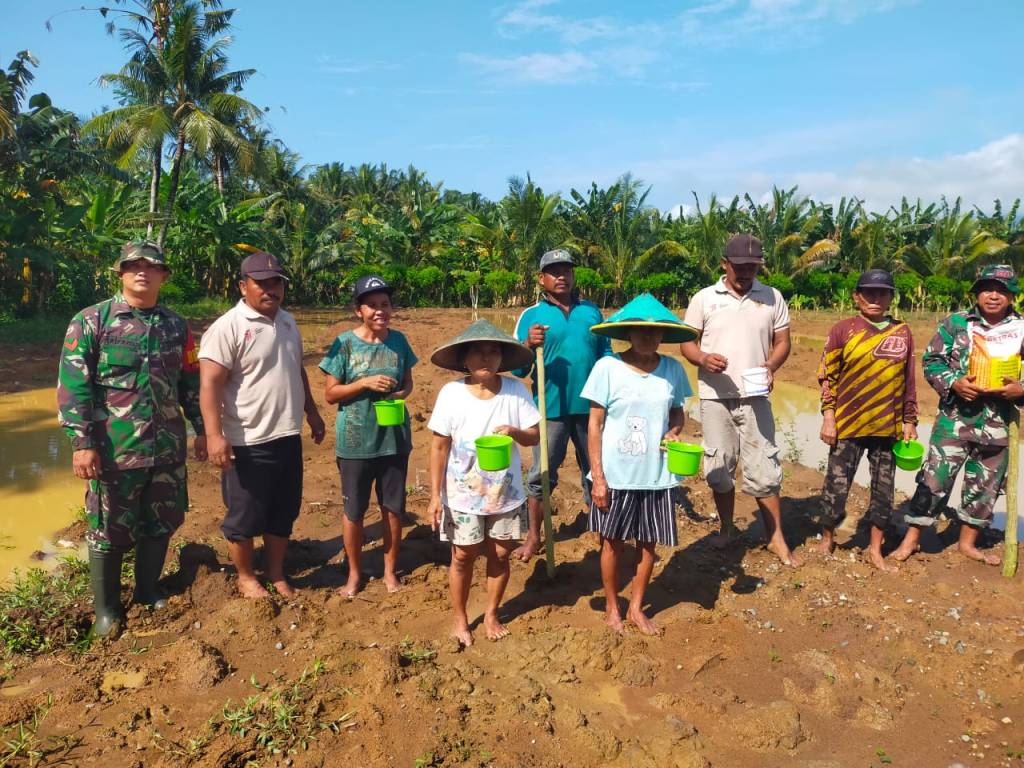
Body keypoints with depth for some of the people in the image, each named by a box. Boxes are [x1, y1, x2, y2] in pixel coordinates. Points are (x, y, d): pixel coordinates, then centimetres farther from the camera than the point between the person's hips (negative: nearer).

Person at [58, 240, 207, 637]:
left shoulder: (176, 326, 8)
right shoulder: (91, 321, -5)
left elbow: (190, 382, 14)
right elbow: (73, 385, -9)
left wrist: (201, 429, 13)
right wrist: (82, 443, -15)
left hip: (168, 448, 4)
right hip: (115, 451, -4)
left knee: (160, 524, 15)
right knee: (110, 530, 8)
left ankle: (147, 590, 35)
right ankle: (106, 608, 26)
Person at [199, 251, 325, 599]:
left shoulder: (287, 322, 10)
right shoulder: (227, 327, -14)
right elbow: (210, 384, -20)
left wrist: (312, 412, 22)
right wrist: (214, 435, -27)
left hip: (288, 437, 7)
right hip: (248, 443, -7)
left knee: (283, 512, 17)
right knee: (245, 516, 9)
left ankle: (276, 573, 34)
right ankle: (246, 578, 28)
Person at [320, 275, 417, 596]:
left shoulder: (398, 341, -1)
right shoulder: (345, 344, -10)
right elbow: (330, 394, -7)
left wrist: (403, 393, -11)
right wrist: (365, 382, -21)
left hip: (394, 438, 2)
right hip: (355, 441, -2)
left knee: (393, 508, 12)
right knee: (354, 511, 11)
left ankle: (390, 570, 32)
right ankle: (354, 573, 32)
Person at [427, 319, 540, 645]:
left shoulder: (515, 390, -10)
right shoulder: (451, 392, -12)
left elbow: (535, 435, -3)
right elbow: (439, 447, -7)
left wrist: (514, 431, -26)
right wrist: (435, 495, -7)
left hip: (506, 494, 1)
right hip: (462, 496, -1)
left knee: (500, 555, 14)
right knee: (463, 557, 11)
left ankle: (491, 614, 37)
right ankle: (460, 619, 33)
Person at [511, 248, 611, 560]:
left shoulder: (591, 311, 9)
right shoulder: (531, 315, 1)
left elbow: (605, 353, 15)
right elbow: (518, 368, -2)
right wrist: (529, 344, -21)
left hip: (591, 406, 3)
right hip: (551, 408, -2)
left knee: (597, 472, 13)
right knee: (541, 474, 5)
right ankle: (533, 537, 19)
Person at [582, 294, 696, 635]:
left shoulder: (673, 369, -1)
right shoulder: (608, 368, -10)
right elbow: (595, 424, -7)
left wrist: (674, 431, -10)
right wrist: (598, 477, -9)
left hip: (656, 476, 3)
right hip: (615, 475, -2)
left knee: (649, 542, 13)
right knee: (613, 542, 12)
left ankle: (637, 608, 34)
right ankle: (612, 607, 33)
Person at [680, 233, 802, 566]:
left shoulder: (772, 298, 5)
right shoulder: (704, 298, 2)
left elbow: (783, 341, 7)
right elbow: (686, 342, 2)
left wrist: (771, 365, -14)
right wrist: (703, 358, -20)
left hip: (755, 397, 0)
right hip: (714, 397, 0)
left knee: (763, 467, 1)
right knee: (719, 467, 9)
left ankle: (776, 538, 13)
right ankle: (727, 528, 26)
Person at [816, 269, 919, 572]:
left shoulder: (903, 332, 6)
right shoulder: (843, 329, -2)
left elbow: (908, 381, 10)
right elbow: (827, 376, -2)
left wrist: (910, 421, 8)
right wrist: (828, 417, -6)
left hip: (889, 426, 3)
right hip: (848, 425, -3)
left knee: (884, 488, 10)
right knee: (837, 486, 1)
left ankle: (876, 549, 25)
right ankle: (827, 539, 24)